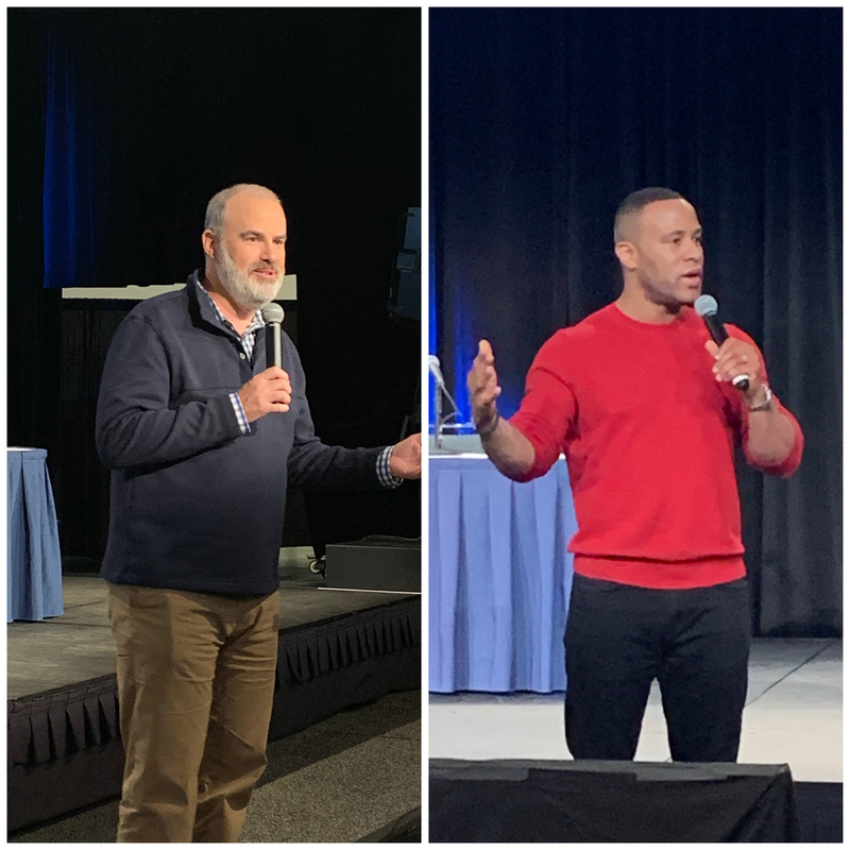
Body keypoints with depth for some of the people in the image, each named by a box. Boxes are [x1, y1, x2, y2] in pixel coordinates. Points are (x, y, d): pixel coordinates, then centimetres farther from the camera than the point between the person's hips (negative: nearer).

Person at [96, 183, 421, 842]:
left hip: (255, 594, 8)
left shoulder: (280, 347, 18)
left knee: (237, 766, 13)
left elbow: (300, 458, 21)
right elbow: (119, 436, -19)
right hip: (169, 591, -7)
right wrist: (237, 409, -19)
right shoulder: (157, 326, -7)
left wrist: (384, 465, 5)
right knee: (166, 779, -6)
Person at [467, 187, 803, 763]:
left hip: (715, 593, 3)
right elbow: (528, 457, -6)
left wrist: (755, 392, -9)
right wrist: (489, 424, -26)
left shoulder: (728, 347, 11)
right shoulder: (573, 350, 2)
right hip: (611, 594, -2)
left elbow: (782, 457, 8)